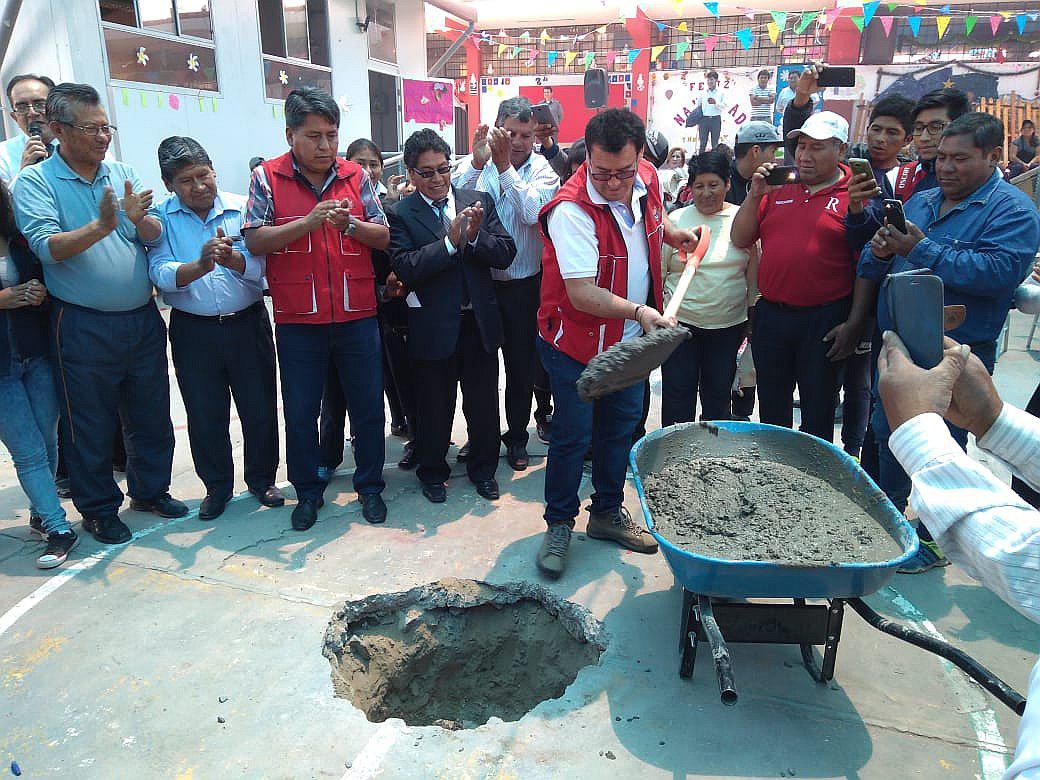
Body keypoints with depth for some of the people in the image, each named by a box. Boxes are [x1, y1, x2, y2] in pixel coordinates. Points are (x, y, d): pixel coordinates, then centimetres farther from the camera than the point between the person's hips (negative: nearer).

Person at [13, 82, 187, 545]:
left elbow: (156, 237, -1)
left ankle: (150, 490, 34)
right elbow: (48, 247, -18)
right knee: (91, 427, 7)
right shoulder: (34, 182, -5)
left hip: (143, 319, 4)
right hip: (84, 328, -4)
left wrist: (140, 219, -22)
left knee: (151, 416, 15)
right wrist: (102, 226, -31)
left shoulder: (123, 175, 7)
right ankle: (98, 509, 25)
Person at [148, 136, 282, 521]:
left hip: (248, 325, 0)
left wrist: (231, 258, -32)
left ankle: (261, 479, 29)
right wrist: (201, 266, -32)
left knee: (260, 409, 8)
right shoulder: (160, 219, -1)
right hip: (193, 331, 0)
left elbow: (258, 266, -11)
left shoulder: (242, 209, -1)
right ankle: (217, 486, 29)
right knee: (205, 416, 10)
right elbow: (161, 274, -14)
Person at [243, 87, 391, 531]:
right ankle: (308, 491, 28)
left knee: (368, 407, 9)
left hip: (357, 316, 2)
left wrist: (350, 225, -15)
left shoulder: (355, 176, 5)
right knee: (300, 412, 10)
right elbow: (255, 241, -9)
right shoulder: (267, 178, -1)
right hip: (297, 320, -1)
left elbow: (383, 237, 4)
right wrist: (309, 221, -19)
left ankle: (370, 486, 27)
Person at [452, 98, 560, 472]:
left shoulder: (543, 170, -3)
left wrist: (504, 166, -25)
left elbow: (532, 212, -22)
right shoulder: (478, 163, -2)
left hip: (523, 284, 0)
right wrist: (477, 162, -30)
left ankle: (517, 436, 29)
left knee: (522, 365, 10)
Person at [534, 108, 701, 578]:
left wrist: (672, 232, 4)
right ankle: (559, 525, 21)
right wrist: (639, 311, -42)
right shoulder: (571, 209, -27)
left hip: (630, 341, 7)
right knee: (573, 435, 1)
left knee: (621, 426, 15)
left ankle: (608, 513, 34)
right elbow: (582, 294, -32)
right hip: (576, 344, -6)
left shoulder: (647, 178, -4)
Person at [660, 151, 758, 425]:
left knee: (718, 395, 13)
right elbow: (659, 271, 4)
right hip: (680, 321, -1)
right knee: (677, 395, 3)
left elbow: (753, 272, 10)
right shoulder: (676, 219, 0)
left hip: (729, 324, 1)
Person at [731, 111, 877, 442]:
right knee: (771, 410, 18)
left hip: (825, 320, -4)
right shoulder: (779, 188, 9)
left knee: (818, 413, 10)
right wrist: (755, 194, -6)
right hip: (770, 314, 4)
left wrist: (855, 323, -12)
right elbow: (739, 240, 7)